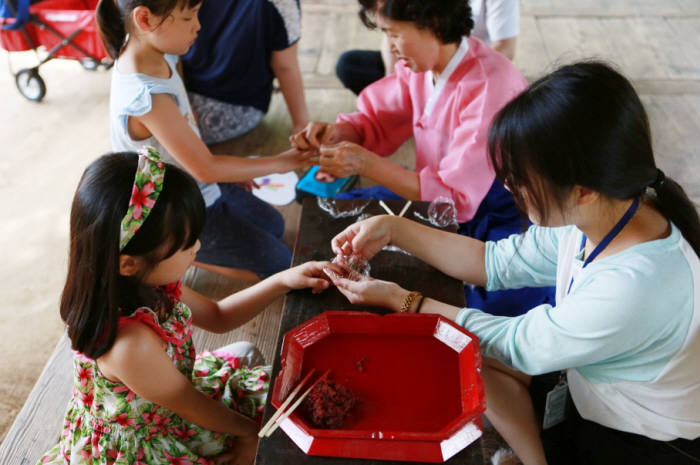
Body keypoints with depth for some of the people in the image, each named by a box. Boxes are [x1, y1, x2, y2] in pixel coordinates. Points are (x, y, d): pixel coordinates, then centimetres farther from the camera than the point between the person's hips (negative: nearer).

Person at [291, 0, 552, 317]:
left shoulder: (490, 85, -26)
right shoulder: (419, 62, -5)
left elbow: (458, 197, -28)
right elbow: (378, 119, 10)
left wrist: (367, 164, -30)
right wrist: (338, 132, -13)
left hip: (497, 214, -7)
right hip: (434, 196, 7)